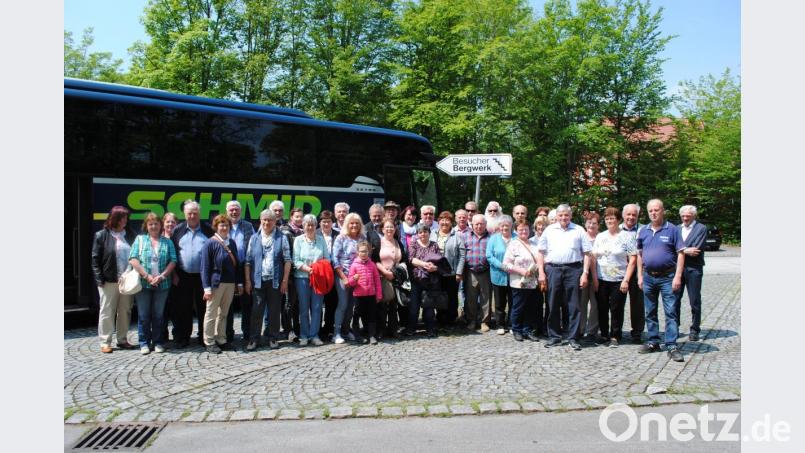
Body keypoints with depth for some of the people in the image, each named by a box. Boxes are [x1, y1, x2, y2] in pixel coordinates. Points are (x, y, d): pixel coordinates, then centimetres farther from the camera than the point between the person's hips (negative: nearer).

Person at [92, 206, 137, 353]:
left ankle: (122, 340, 21)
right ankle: (105, 342, 12)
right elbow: (95, 259, -3)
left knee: (125, 311, 10)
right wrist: (100, 279, -10)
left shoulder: (131, 235, 8)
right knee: (107, 312, 4)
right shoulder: (102, 235, -1)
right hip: (109, 280, -3)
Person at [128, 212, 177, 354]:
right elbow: (133, 260, -3)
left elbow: (173, 261, 1)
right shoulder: (140, 239, 7)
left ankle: (158, 342, 16)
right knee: (143, 315, 3)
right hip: (143, 283, -1)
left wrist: (162, 276, -11)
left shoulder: (167, 242, 9)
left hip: (162, 284, 1)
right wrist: (147, 276, -12)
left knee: (158, 314, 7)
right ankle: (144, 343, 13)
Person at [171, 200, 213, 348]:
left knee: (203, 308, 6)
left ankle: (204, 337, 16)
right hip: (183, 277, 1)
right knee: (183, 309, 6)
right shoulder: (178, 230, 6)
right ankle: (182, 338, 15)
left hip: (203, 276, -1)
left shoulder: (207, 230, 4)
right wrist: (174, 274, -1)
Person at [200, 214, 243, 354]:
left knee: (223, 313, 14)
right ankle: (209, 342, 12)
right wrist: (207, 287, -15)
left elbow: (236, 264, 15)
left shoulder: (232, 243, 10)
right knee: (211, 313, 3)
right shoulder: (210, 243, -7)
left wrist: (239, 283, 10)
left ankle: (221, 340, 23)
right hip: (216, 283, -5)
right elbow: (205, 267, -9)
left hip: (230, 283, 6)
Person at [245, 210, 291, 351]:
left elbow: (287, 260, -1)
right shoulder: (254, 238, 8)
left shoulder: (282, 238, 2)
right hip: (258, 281, 1)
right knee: (256, 311, 3)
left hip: (275, 281, -1)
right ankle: (254, 339, 10)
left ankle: (273, 338, 17)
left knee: (274, 311, 6)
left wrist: (285, 280, -6)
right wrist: (247, 280, 2)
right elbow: (248, 261, 8)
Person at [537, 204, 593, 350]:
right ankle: (554, 336, 15)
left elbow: (586, 253, 6)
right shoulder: (549, 230, 12)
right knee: (553, 305, 6)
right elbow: (541, 253, 11)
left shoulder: (579, 231, 9)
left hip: (573, 269, -1)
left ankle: (573, 338, 7)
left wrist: (585, 273, -3)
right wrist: (541, 272, 3)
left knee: (573, 305, 0)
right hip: (553, 269, 1)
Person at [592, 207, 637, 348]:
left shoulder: (626, 236, -1)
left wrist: (626, 280, -11)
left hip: (618, 280, -3)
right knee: (602, 309, 7)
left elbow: (632, 259, -4)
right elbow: (594, 257, 11)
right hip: (601, 279, 3)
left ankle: (615, 336, 13)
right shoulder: (600, 237, 11)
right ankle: (604, 334, 20)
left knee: (616, 310, 1)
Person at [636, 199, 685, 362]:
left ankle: (672, 346, -2)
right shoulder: (643, 232, 9)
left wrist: (678, 276, -13)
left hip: (667, 277, -4)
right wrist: (640, 276, 9)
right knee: (650, 312, 11)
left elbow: (680, 254, -6)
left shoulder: (672, 229, -3)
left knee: (671, 312, -5)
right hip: (648, 277, 5)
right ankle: (653, 342, 22)